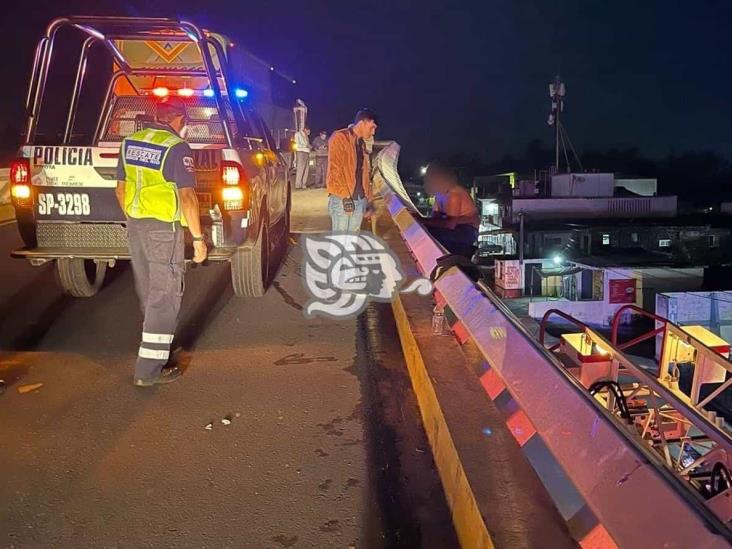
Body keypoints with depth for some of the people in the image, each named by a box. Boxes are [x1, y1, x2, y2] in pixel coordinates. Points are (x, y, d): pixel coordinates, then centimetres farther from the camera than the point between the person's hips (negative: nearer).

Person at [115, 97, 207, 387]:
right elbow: (187, 196, -18)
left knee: (147, 293, 20)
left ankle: (156, 349, 37)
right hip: (163, 229, -7)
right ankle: (149, 369, -1)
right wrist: (198, 238, -13)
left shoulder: (130, 142, 7)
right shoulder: (177, 148, -14)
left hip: (135, 226, 7)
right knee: (165, 296, -1)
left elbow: (121, 188, 14)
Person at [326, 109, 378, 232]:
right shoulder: (340, 138, -7)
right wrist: (345, 196, -17)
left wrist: (368, 201, 15)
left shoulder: (361, 144, 17)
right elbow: (335, 169, -13)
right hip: (342, 199, -7)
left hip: (360, 199, 7)